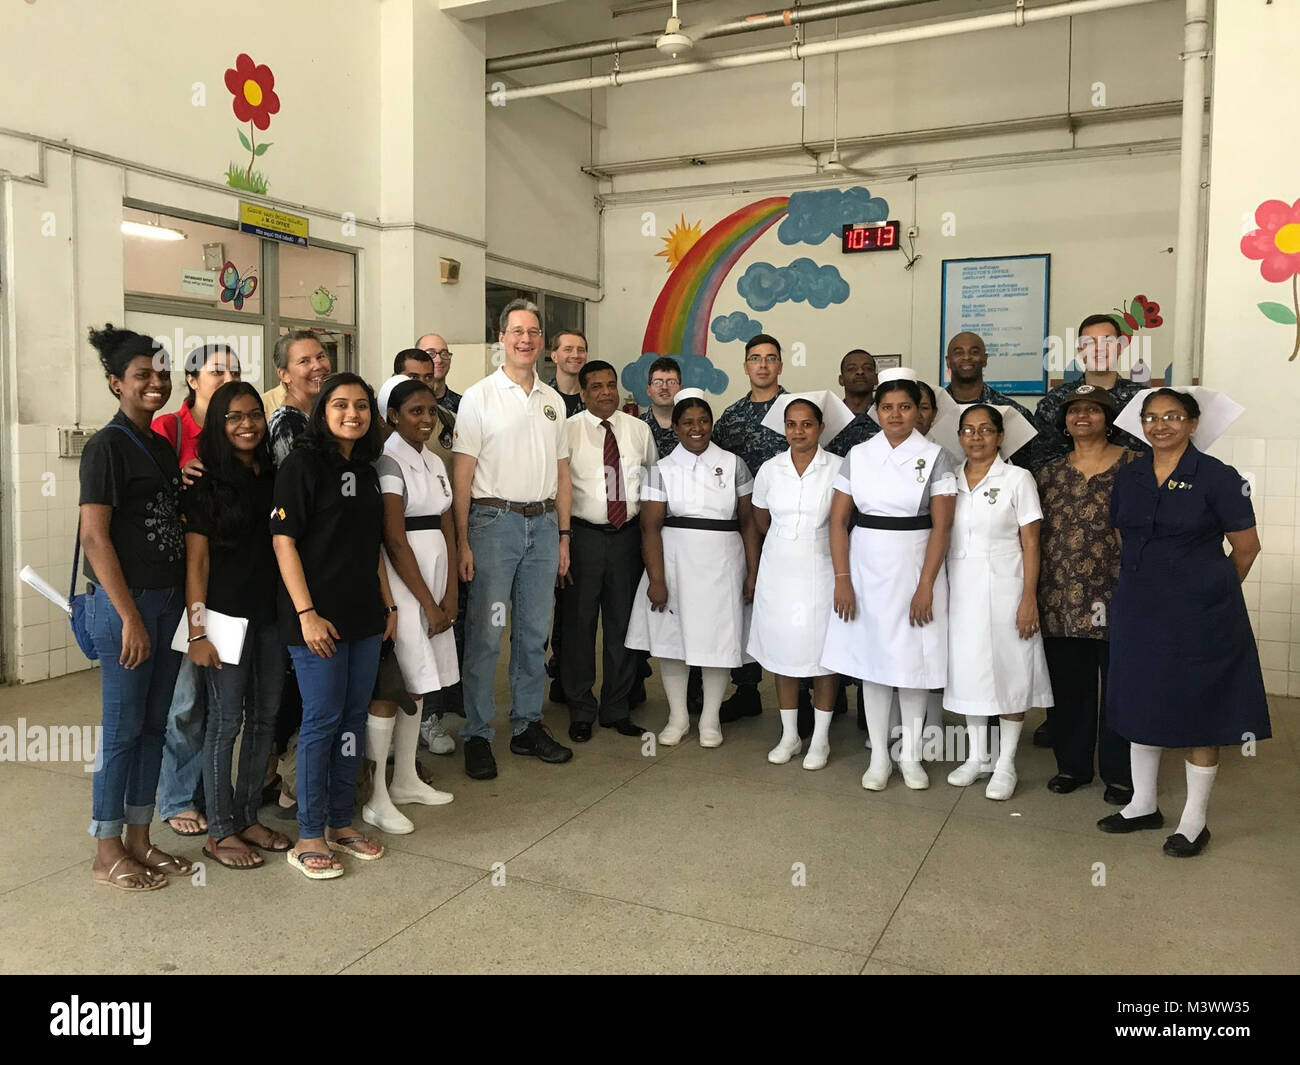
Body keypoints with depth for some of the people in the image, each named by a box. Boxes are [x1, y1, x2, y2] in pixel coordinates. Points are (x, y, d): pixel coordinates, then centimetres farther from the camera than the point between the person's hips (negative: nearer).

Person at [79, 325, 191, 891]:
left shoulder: (162, 446, 13)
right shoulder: (106, 446, -10)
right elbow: (95, 536, -15)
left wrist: (185, 603, 10)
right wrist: (130, 618, -17)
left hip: (169, 600, 7)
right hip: (124, 602, -7)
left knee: (154, 724, 12)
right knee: (122, 728, 1)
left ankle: (139, 838, 24)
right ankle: (107, 851, 15)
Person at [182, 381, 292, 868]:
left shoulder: (273, 477, 10)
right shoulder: (206, 484, -5)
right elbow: (197, 560, -8)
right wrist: (198, 631, -12)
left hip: (271, 614, 5)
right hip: (226, 615, -5)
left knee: (264, 718, 11)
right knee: (226, 722, 1)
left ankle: (248, 817, 26)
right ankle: (220, 832, 14)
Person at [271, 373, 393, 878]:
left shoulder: (366, 470, 13)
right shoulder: (302, 464, -8)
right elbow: (283, 541, -13)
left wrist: (388, 604, 15)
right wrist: (306, 613, -17)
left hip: (364, 616, 7)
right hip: (318, 618, -7)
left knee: (354, 718, 11)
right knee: (322, 720, -1)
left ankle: (340, 822, 24)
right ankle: (309, 836, 12)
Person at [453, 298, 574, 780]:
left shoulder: (553, 400, 13)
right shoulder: (479, 396, -2)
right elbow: (462, 474, -6)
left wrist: (564, 535, 11)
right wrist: (462, 541, -11)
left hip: (543, 524, 5)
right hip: (494, 521, -5)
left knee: (534, 633, 11)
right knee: (485, 633, -3)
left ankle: (528, 726, 23)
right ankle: (477, 736, 8)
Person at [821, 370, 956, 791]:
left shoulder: (934, 457, -2)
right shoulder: (858, 456, 4)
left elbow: (941, 526, -6)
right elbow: (838, 520, 3)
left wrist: (926, 586, -12)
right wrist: (842, 579, -5)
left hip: (915, 568, -2)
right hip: (866, 568, 2)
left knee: (914, 661, 5)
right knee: (871, 660, 6)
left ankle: (910, 755, 21)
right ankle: (878, 757, 18)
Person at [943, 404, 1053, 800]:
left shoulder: (1017, 479, -3)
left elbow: (1030, 544, -5)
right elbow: (939, 537, 11)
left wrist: (1029, 598, -12)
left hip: (1003, 586, -3)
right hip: (960, 588, 4)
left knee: (1008, 669, 1)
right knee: (968, 669, 9)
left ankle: (1005, 764, 12)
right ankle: (977, 756, 22)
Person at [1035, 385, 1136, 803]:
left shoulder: (1131, 466, 0)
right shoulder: (1051, 472, 12)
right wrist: (1035, 593, 10)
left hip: (1115, 596, -4)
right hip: (1061, 598, 4)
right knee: (1068, 683, 11)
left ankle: (1120, 774, 18)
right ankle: (1071, 764, 25)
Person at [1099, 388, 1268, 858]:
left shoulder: (1217, 477, -8)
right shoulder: (1128, 477, 6)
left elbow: (1246, 547, -2)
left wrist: (1211, 589, 8)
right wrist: (1148, 579, 11)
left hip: (1198, 615, -5)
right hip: (1137, 608, 5)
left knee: (1199, 714, 5)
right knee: (1139, 708, 12)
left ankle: (1194, 822, 19)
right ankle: (1143, 806, 29)